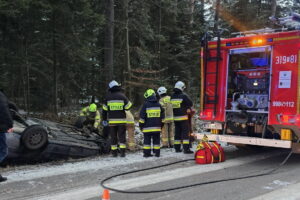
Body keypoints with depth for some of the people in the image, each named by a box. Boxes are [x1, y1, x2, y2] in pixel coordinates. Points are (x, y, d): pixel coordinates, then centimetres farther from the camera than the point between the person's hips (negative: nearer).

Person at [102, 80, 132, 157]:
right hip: (122, 120, -1)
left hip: (112, 120, 1)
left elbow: (104, 109, 5)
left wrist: (104, 119, 13)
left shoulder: (108, 97, 1)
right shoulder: (122, 96, -4)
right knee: (122, 136, 4)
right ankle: (122, 152, -1)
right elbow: (128, 107, -2)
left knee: (113, 137, 9)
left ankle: (114, 152, 11)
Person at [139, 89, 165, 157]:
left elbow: (142, 117, -6)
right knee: (156, 140, 10)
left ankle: (147, 153, 5)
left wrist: (141, 125, 3)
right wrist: (161, 125, 21)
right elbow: (162, 117, 12)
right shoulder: (159, 105, 6)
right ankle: (157, 153, 11)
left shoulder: (145, 105, -8)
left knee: (147, 141, 4)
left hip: (147, 127, -3)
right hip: (157, 127, 3)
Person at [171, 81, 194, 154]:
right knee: (185, 132, -4)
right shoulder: (183, 96, -12)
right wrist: (188, 107, 13)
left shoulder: (172, 96, 6)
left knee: (177, 132, 13)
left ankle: (177, 148, 18)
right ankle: (186, 148, -8)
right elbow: (190, 103, -6)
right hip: (183, 117, -6)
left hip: (175, 118, 6)